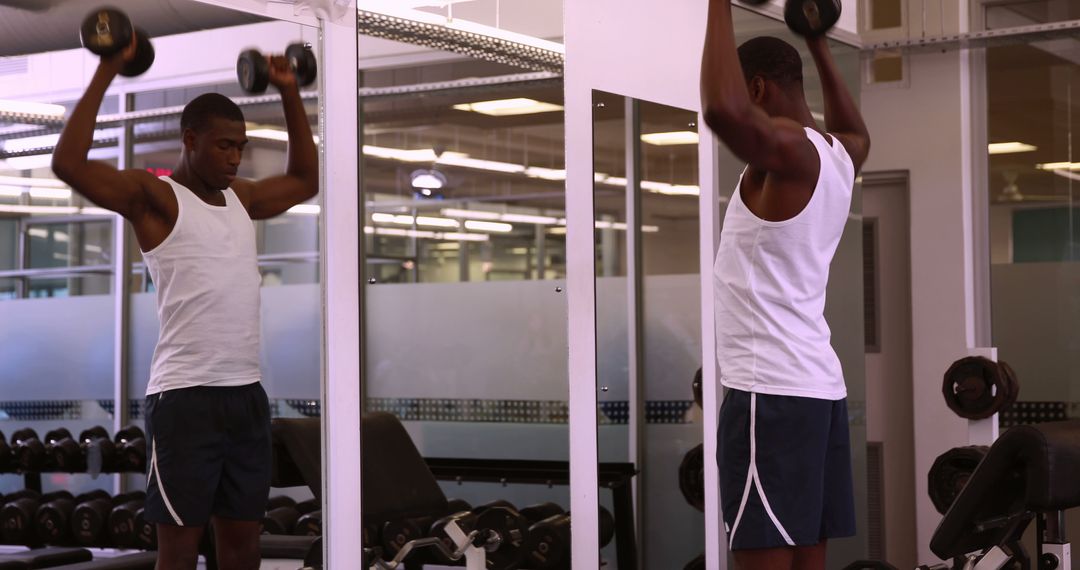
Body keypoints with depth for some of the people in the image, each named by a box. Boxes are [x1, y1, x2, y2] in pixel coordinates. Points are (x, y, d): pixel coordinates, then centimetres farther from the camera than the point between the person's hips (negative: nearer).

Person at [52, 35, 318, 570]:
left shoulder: (241, 198, 16)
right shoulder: (154, 196, -4)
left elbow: (304, 180, 33)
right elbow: (68, 163, -19)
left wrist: (290, 94, 27)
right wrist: (106, 72, -16)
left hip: (246, 394, 7)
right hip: (185, 399, -7)